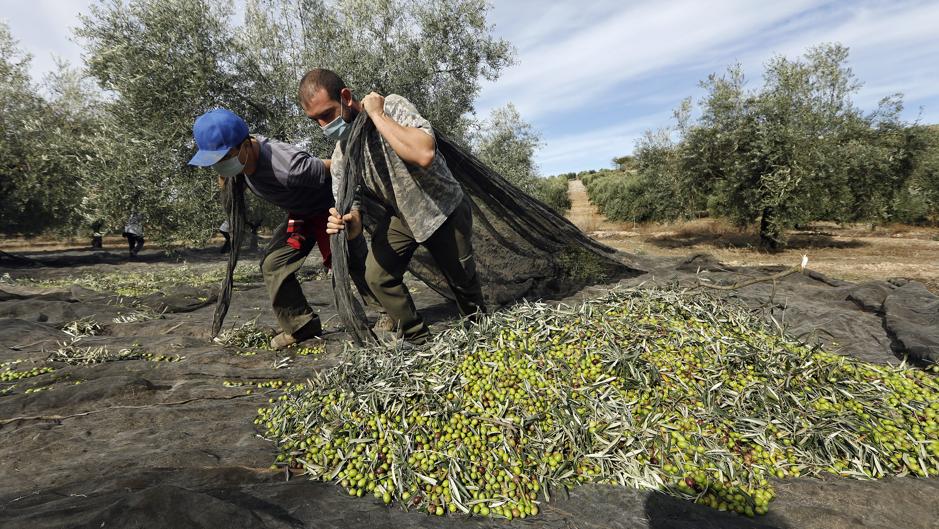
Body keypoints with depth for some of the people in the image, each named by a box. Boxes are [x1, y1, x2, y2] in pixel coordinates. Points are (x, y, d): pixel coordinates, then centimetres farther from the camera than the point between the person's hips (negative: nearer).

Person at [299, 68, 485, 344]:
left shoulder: (392, 106, -25)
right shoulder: (340, 158, -11)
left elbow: (424, 153, -45)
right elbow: (352, 217, -9)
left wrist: (377, 115, -36)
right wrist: (346, 225, -33)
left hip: (442, 209, -4)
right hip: (400, 216, 4)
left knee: (462, 279, 8)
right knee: (377, 277, -9)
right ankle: (417, 338, 11)